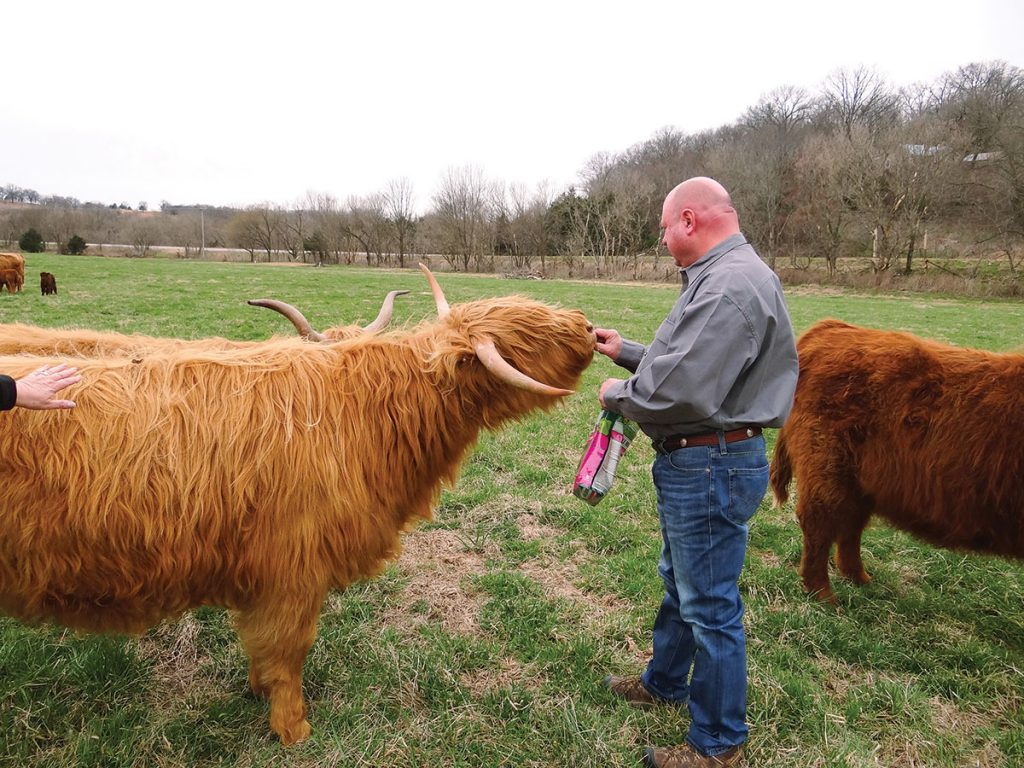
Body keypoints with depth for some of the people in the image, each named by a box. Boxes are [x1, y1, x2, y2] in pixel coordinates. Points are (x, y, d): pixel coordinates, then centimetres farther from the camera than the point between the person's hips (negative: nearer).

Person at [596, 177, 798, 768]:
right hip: (693, 462, 11)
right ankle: (665, 683, 46)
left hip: (712, 468, -11)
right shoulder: (720, 276, 12)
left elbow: (682, 391, -30)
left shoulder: (731, 284, -23)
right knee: (681, 584, 25)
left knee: (710, 605, 4)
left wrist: (617, 393, -13)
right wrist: (628, 352, 19)